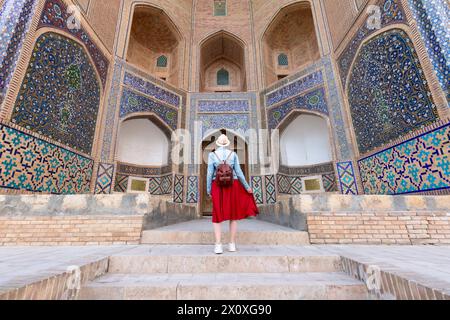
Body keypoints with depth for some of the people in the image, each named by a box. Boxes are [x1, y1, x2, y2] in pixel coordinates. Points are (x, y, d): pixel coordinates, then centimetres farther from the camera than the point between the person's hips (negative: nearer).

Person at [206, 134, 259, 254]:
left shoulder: (212, 155, -2)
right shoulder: (233, 154, 0)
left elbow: (210, 174, -6)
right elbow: (239, 173, -2)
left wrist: (208, 190, 3)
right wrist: (247, 187, 8)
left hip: (217, 187, 0)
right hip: (233, 186, 1)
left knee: (218, 216, 5)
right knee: (233, 215, 12)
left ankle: (218, 245, -4)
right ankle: (232, 244, 14)